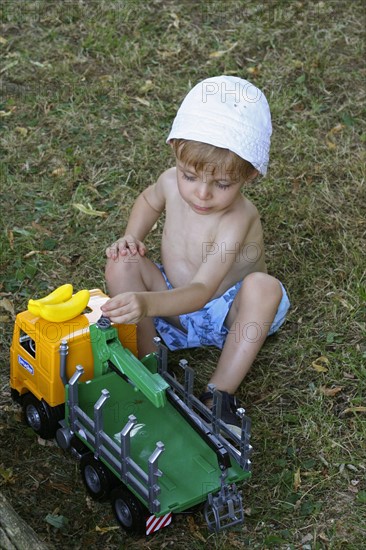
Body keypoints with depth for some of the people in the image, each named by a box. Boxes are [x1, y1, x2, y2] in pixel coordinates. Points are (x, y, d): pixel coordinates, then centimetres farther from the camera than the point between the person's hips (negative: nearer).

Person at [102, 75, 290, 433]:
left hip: (226, 315, -4)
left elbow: (200, 292, -44)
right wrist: (131, 238, -7)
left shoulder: (237, 220, -34)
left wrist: (148, 303, -62)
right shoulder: (172, 182, -16)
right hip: (172, 309, 5)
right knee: (121, 264, -17)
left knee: (263, 286, -35)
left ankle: (220, 394, -27)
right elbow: (150, 200, 12)